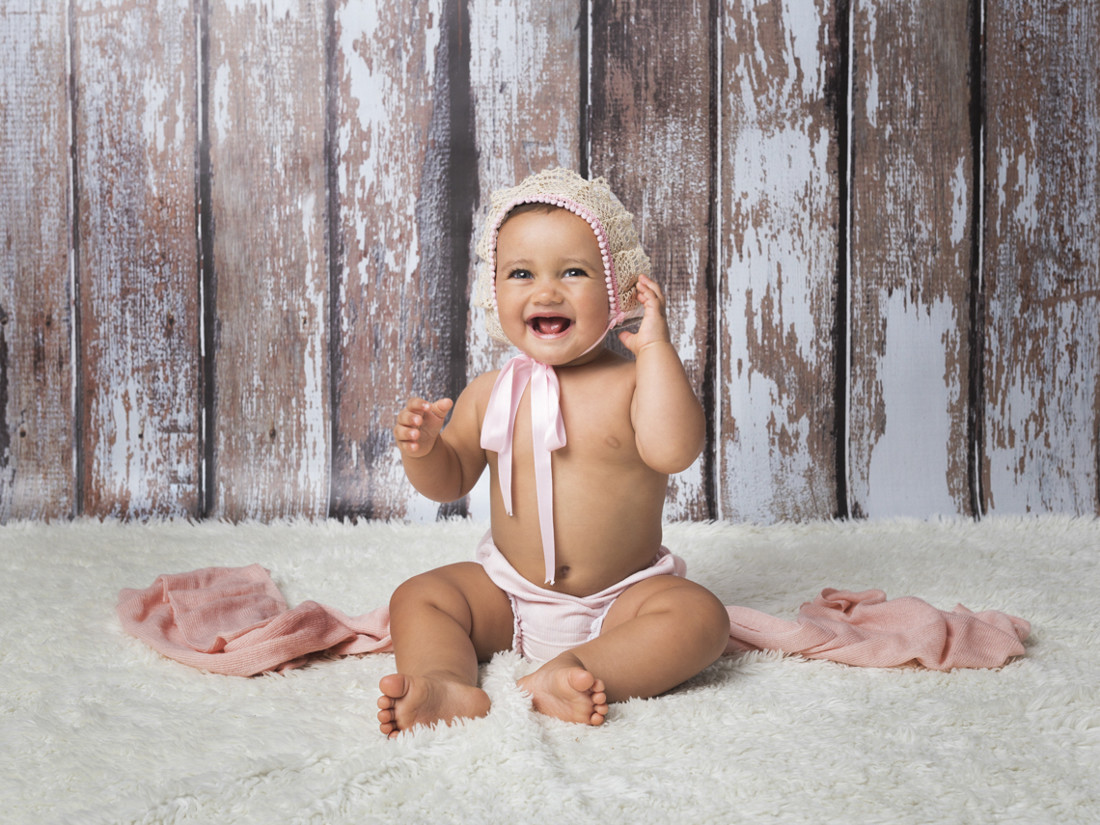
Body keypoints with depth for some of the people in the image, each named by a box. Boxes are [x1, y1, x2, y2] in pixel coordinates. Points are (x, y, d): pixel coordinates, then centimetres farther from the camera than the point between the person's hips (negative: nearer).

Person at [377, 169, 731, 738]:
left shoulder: (632, 382, -9)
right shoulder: (489, 394, 1)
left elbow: (674, 450, -29)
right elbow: (449, 482, 10)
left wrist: (655, 344, -23)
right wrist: (422, 448, -14)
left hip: (621, 598, -3)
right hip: (508, 595, 3)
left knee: (700, 616, -26)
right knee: (415, 598, -10)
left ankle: (575, 672, -39)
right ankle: (448, 683, -34)